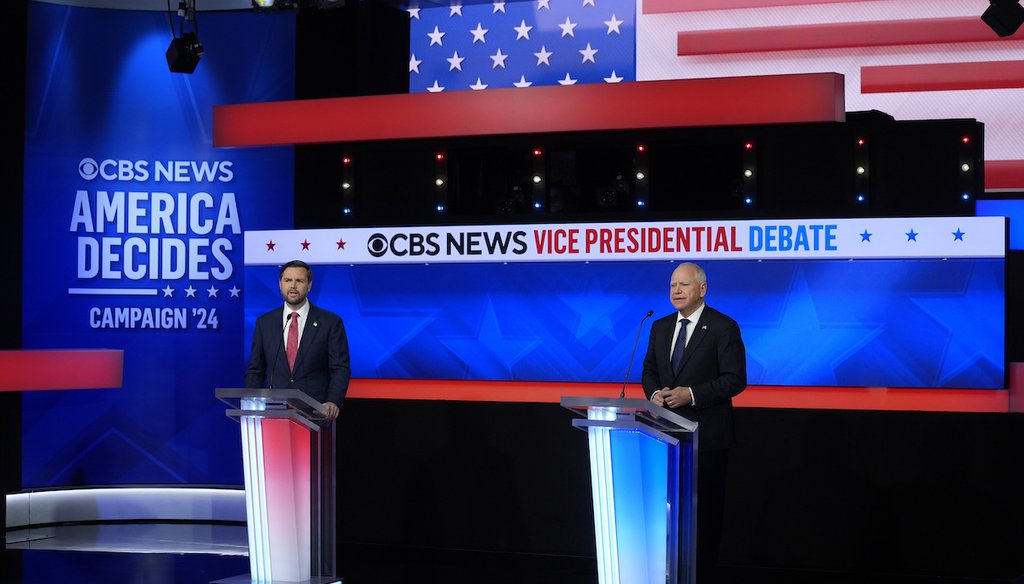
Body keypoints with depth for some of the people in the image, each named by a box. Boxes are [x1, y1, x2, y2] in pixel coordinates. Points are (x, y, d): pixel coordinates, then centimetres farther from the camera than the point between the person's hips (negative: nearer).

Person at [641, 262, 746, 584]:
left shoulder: (724, 327, -7)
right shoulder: (660, 327, 12)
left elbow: (735, 379, -12)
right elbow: (649, 370, 17)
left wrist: (691, 394, -21)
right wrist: (654, 393, -6)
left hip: (706, 433, -5)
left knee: (704, 508, 2)